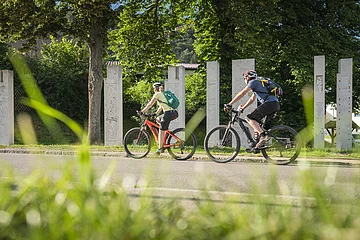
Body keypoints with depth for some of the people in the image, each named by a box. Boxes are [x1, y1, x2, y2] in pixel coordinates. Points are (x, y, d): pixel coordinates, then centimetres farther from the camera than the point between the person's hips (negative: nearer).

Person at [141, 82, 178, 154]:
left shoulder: (157, 94, 1)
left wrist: (142, 111, 5)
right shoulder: (163, 94, 25)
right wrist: (155, 113, 36)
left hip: (169, 113, -8)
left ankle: (160, 148, 4)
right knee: (158, 119, 28)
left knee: (161, 131, 1)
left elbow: (150, 104, 0)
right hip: (174, 113, 8)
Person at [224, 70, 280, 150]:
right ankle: (257, 143, 12)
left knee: (250, 118, -9)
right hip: (275, 104, 9)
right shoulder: (257, 84, 30)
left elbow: (242, 93, -5)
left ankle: (262, 136, -23)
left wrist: (229, 104, -4)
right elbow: (252, 99, 37)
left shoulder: (253, 82, 1)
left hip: (270, 103, -9)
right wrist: (243, 108, 34)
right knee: (256, 120, 17)